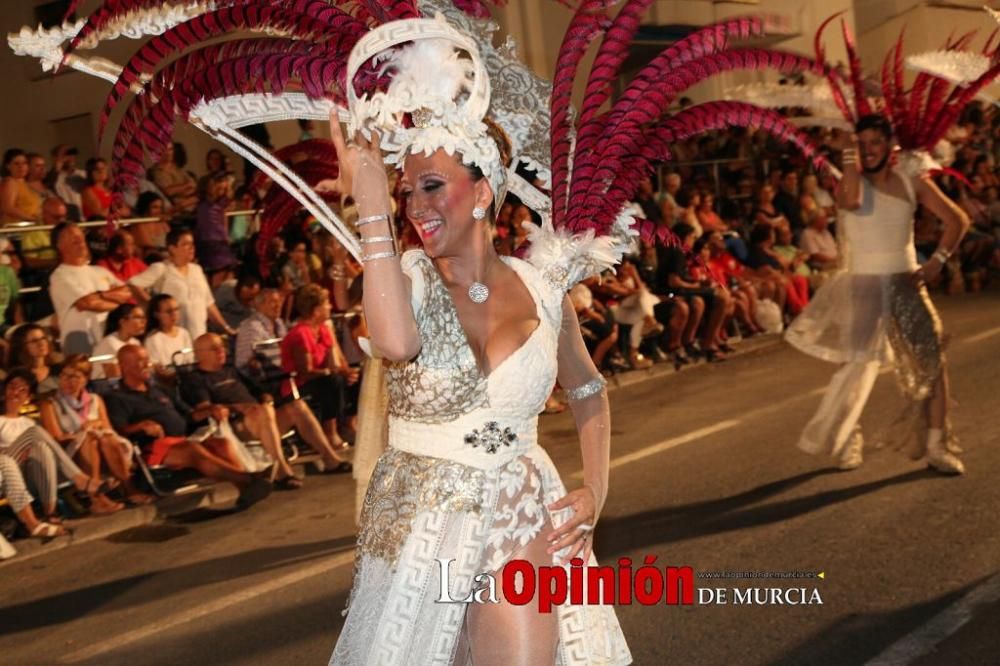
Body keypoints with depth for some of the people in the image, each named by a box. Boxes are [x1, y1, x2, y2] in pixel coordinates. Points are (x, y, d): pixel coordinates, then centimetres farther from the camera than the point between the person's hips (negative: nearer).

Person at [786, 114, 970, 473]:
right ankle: (841, 440, 10)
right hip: (863, 285, -2)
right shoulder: (851, 182, -3)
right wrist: (851, 163, -19)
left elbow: (957, 219, 7)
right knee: (858, 363, -7)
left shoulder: (913, 183, 3)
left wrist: (937, 260, -3)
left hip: (905, 283, 3)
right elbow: (851, 202, -29)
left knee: (931, 359, -2)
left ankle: (937, 444, 8)